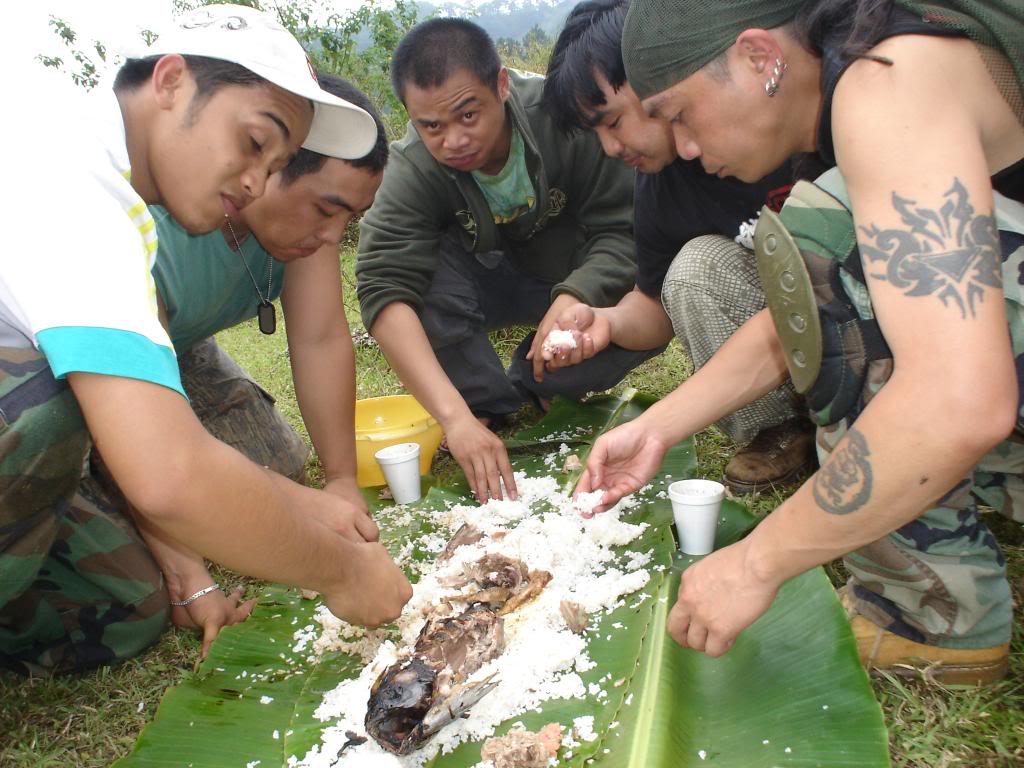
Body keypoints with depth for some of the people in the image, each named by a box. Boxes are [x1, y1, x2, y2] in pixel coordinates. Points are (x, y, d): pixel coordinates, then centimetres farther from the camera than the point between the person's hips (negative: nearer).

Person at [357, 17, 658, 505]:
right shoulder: (412, 170, -26)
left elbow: (623, 229, -23)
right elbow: (384, 287, -37)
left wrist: (574, 300, -43)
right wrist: (455, 417, -49)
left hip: (578, 282, 1)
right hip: (491, 282, 0)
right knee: (427, 266, -31)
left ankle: (525, 391, -7)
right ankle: (490, 407, -12)